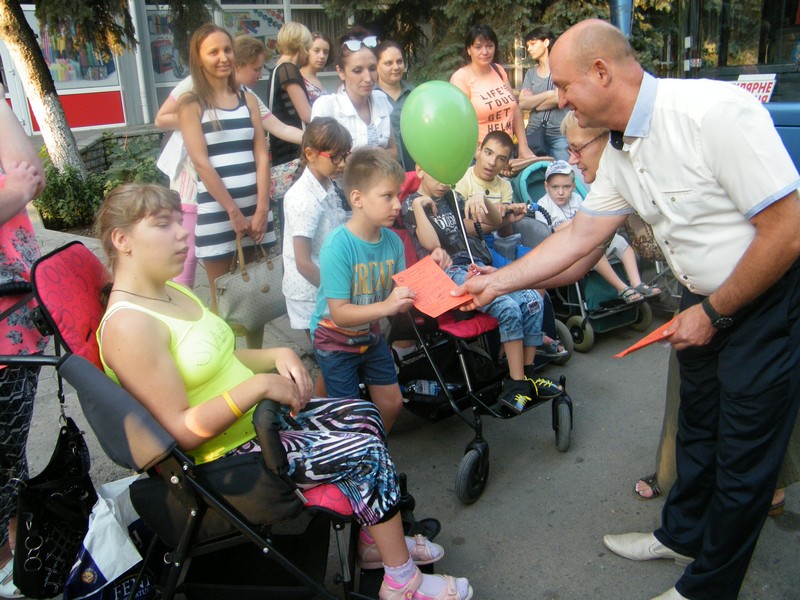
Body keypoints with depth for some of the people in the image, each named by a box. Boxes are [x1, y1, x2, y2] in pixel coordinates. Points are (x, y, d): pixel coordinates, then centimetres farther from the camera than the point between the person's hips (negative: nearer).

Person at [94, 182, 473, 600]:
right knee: (366, 451, -11)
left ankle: (375, 539, 21)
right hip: (227, 454, -10)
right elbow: (182, 432, -26)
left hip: (259, 418, 10)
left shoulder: (171, 291, 7)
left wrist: (278, 356, -2)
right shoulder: (129, 326, -24)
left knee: (363, 417, 7)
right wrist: (259, 386, -27)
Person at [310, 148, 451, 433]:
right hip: (335, 342, -6)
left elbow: (402, 296, -5)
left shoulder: (393, 241, -12)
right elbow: (339, 314, -29)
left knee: (392, 403, 16)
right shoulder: (337, 246, -29)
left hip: (370, 336, 6)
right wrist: (385, 307, -41)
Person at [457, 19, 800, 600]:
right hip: (706, 299, 8)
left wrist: (713, 313, -16)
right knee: (697, 427, 22)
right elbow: (579, 237, 9)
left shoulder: (713, 111, -27)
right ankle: (682, 534, 46)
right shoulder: (620, 154, 0)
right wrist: (497, 281, 8)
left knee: (744, 456, 6)